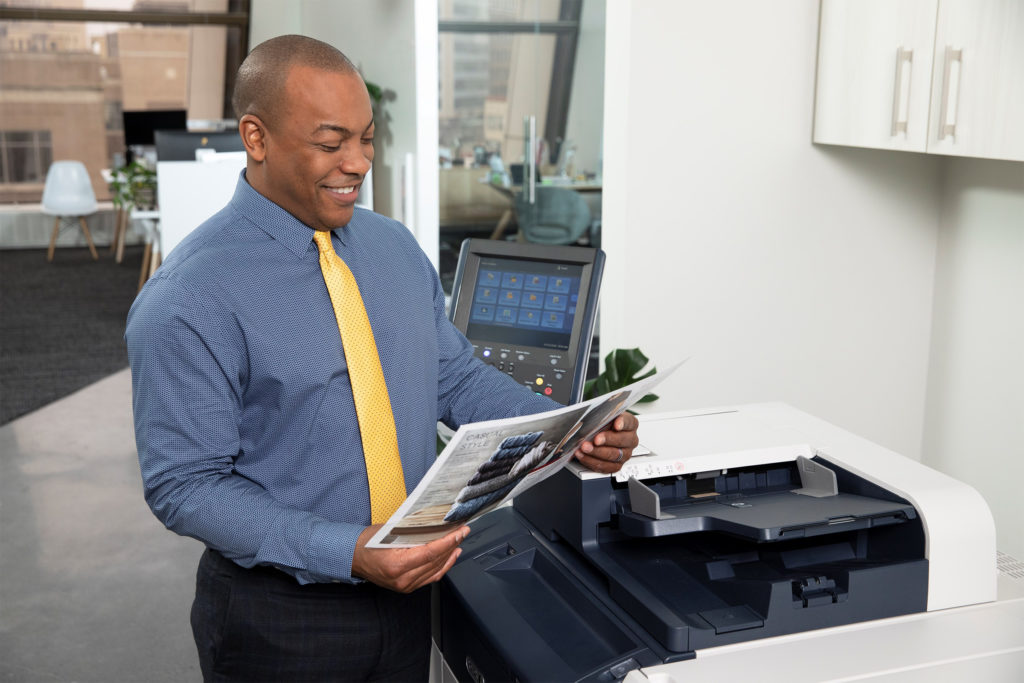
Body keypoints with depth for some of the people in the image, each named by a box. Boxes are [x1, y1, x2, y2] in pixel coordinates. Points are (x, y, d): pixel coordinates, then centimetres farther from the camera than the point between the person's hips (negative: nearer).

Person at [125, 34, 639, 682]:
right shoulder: (186, 302, -19)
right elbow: (186, 484, -18)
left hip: (407, 589, 6)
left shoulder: (396, 247, 2)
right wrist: (348, 554, -29)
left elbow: (457, 378, 7)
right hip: (280, 620, -5)